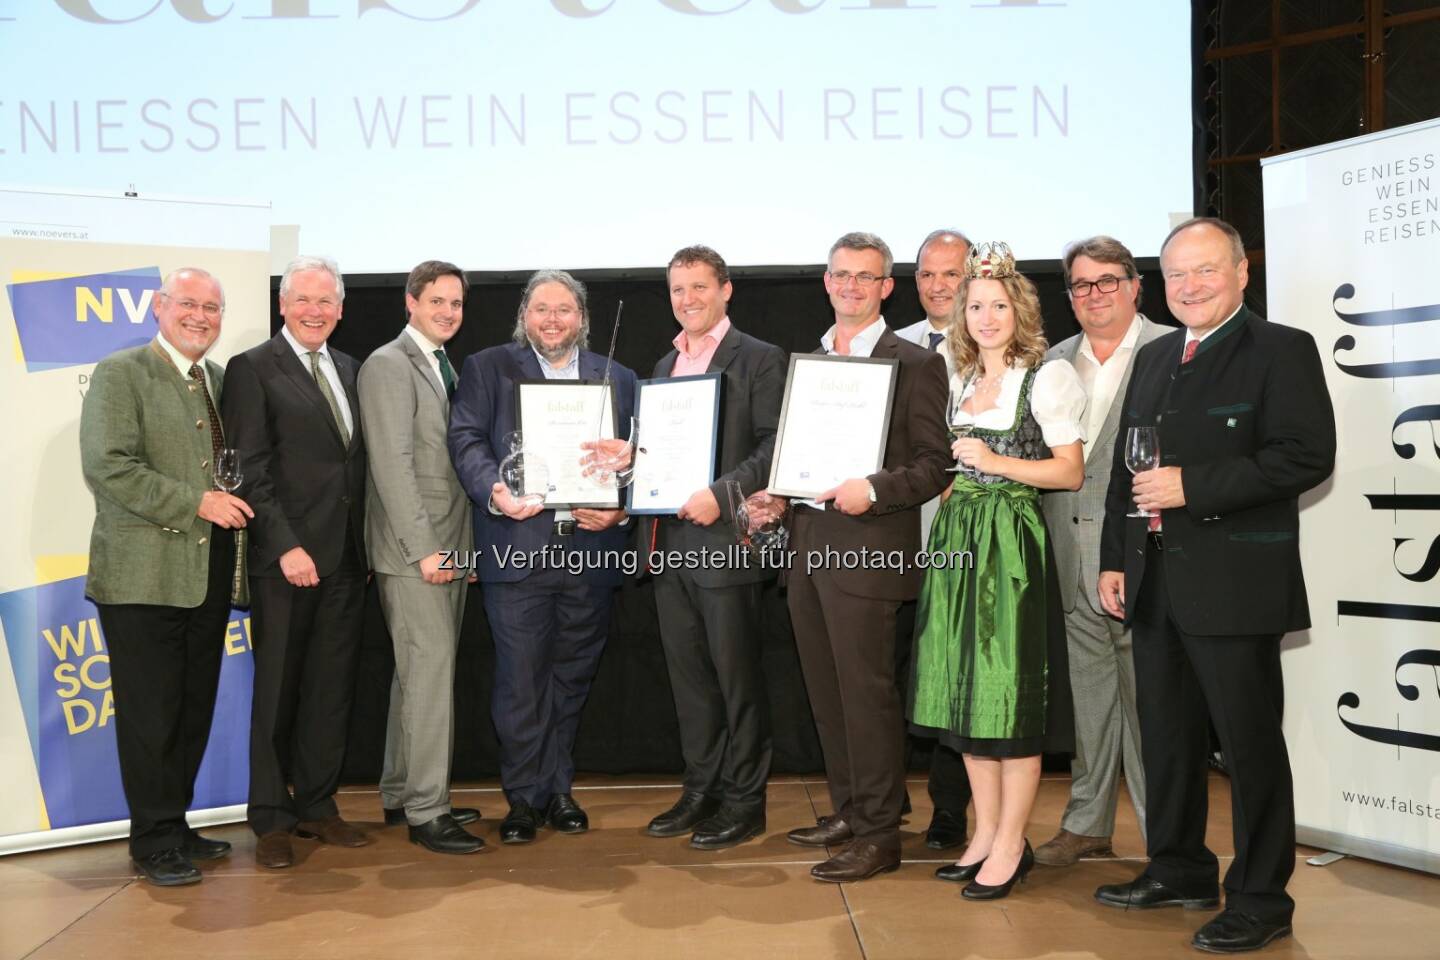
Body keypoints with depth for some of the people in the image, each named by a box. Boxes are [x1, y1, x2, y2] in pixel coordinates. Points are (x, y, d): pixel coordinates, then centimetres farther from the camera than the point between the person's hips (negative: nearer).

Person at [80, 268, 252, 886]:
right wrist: (195, 502, -17)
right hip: (144, 575, -7)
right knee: (151, 714, 0)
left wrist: (233, 506, 4)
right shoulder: (120, 373, -6)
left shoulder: (219, 379, 15)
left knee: (194, 711, 13)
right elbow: (106, 466, -16)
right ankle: (155, 842, 11)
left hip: (208, 575, 7)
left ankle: (175, 825, 25)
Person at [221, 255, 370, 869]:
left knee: (333, 687, 10)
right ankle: (271, 819, 14)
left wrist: (365, 543, 8)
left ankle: (316, 804, 22)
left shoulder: (349, 370, 15)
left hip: (345, 558, 6)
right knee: (277, 689, 4)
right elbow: (252, 471, -11)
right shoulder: (252, 370, -4)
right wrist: (286, 545, -17)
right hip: (285, 558, -6)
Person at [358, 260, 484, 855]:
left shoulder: (445, 367, 18)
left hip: (447, 547, 9)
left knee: (417, 672, 13)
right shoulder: (388, 366, -9)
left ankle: (400, 794, 23)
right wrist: (425, 549, -20)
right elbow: (392, 465, -16)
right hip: (412, 550, -9)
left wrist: (459, 544, 9)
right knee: (431, 672, -8)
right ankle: (425, 811, 0)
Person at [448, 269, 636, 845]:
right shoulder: (487, 369, 7)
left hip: (591, 550, 3)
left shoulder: (618, 379, 15)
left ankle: (557, 789, 24)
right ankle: (523, 798, 11)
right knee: (519, 679, -2)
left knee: (572, 677, 11)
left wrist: (619, 511, -6)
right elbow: (466, 440, -2)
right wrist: (494, 491, -20)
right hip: (517, 549, -3)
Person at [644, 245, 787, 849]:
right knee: (688, 676, 13)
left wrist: (720, 495, -23)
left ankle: (743, 801, 12)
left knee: (737, 678, 1)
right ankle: (700, 792, 24)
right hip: (671, 542, 7)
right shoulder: (665, 365, 18)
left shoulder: (759, 360, -5)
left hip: (726, 540, -7)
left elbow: (775, 447, -13)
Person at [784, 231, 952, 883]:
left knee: (866, 690, -4)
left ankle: (878, 833, 6)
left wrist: (874, 489, -21)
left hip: (866, 547, -7)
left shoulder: (915, 364, -4)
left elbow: (936, 464, -8)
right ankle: (848, 811, 26)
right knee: (825, 691, 13)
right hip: (806, 542, 7)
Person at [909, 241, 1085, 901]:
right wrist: (951, 467, 5)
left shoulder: (1045, 377, -3)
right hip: (956, 538, 7)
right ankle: (985, 833, 19)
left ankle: (1011, 845, 5)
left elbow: (1071, 473, -7)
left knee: (1010, 691, -4)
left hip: (1012, 542, -7)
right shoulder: (958, 381, 16)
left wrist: (994, 461, -14)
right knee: (966, 690, 9)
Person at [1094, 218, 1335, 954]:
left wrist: (1190, 485, -21)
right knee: (1165, 735, 15)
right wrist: (1114, 559, 11)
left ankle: (1261, 899, 12)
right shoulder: (1153, 359, 16)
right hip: (1153, 582, 7)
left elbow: (1307, 457, -18)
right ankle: (1178, 870, 29)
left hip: (1233, 582, -7)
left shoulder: (1281, 350, -6)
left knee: (1249, 742, 1)